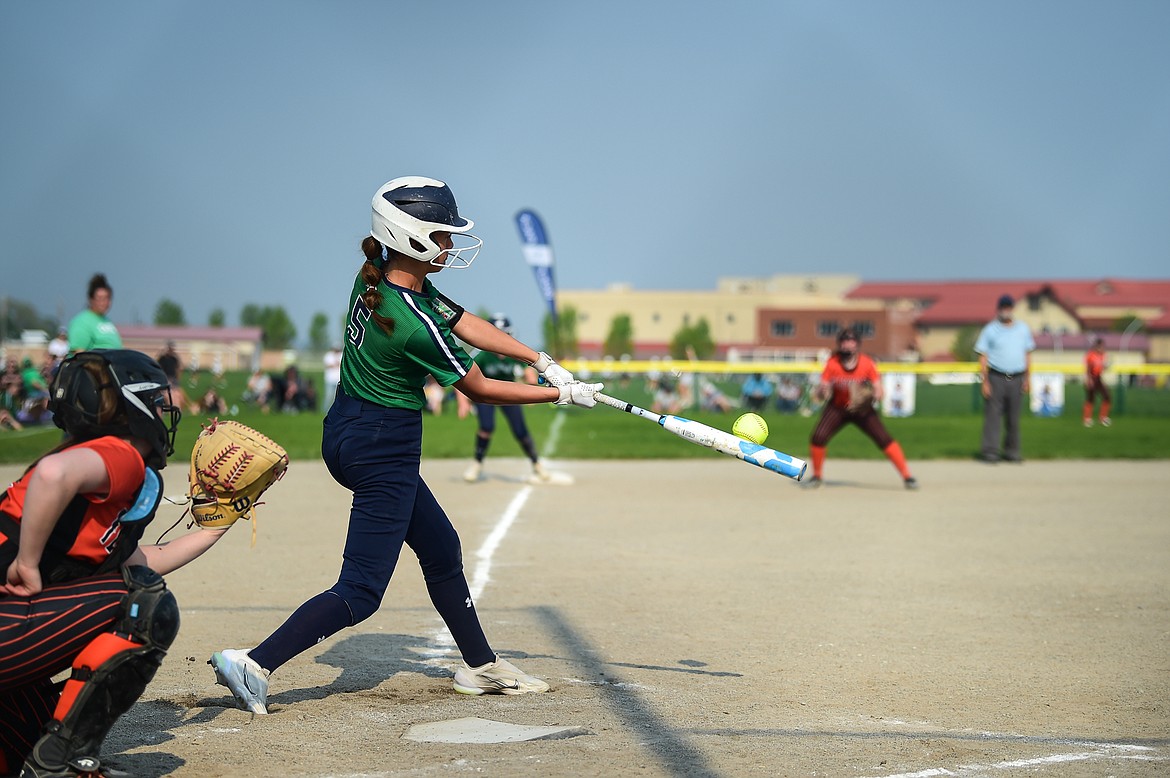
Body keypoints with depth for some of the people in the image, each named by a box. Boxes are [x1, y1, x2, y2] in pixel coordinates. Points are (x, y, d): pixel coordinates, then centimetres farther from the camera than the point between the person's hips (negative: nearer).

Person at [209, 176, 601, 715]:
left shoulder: (376, 277, -2)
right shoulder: (416, 325, -26)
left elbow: (466, 322, 7)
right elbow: (479, 390, -13)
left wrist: (542, 361, 4)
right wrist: (563, 394, -2)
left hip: (346, 433, 10)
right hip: (383, 451, -10)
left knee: (441, 548, 21)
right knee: (361, 592, -5)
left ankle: (482, 667, 33)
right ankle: (256, 664, -10)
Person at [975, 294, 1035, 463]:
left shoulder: (1023, 329, 12)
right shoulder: (990, 330, 1)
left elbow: (1027, 353, 16)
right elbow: (983, 356, -1)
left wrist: (1028, 377, 7)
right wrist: (984, 381, -9)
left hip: (1017, 379, 3)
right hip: (996, 377, -3)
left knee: (1014, 417, 7)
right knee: (993, 415, -7)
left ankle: (1011, 452, 14)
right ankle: (990, 451, -7)